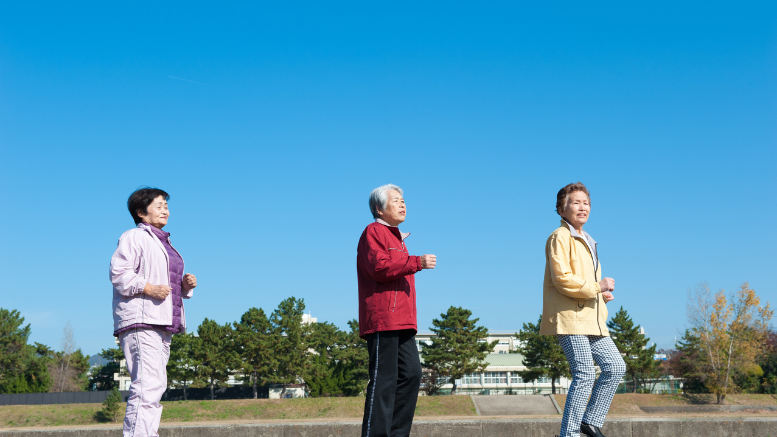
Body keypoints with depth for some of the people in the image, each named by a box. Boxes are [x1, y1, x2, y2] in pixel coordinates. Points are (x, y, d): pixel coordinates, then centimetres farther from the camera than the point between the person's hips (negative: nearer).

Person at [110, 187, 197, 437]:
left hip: (161, 323, 10)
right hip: (140, 322, -9)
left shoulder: (164, 243, 27)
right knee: (147, 384, -18)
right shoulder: (134, 237, 0)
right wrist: (149, 288, -21)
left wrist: (186, 284, 8)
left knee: (156, 385, 8)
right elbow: (118, 273, -11)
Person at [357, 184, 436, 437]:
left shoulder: (396, 238, 28)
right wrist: (416, 262, -20)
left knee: (411, 374, 4)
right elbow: (379, 267, -18)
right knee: (384, 378, -10)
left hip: (401, 322, 9)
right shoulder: (373, 232, -2)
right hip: (382, 320, -9)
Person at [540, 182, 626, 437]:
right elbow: (562, 279, -19)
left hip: (591, 319, 10)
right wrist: (598, 286, -14)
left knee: (615, 367, 6)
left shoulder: (586, 241, 24)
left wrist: (602, 294, 12)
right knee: (585, 374, -12)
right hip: (569, 317, -9)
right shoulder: (560, 237, -7)